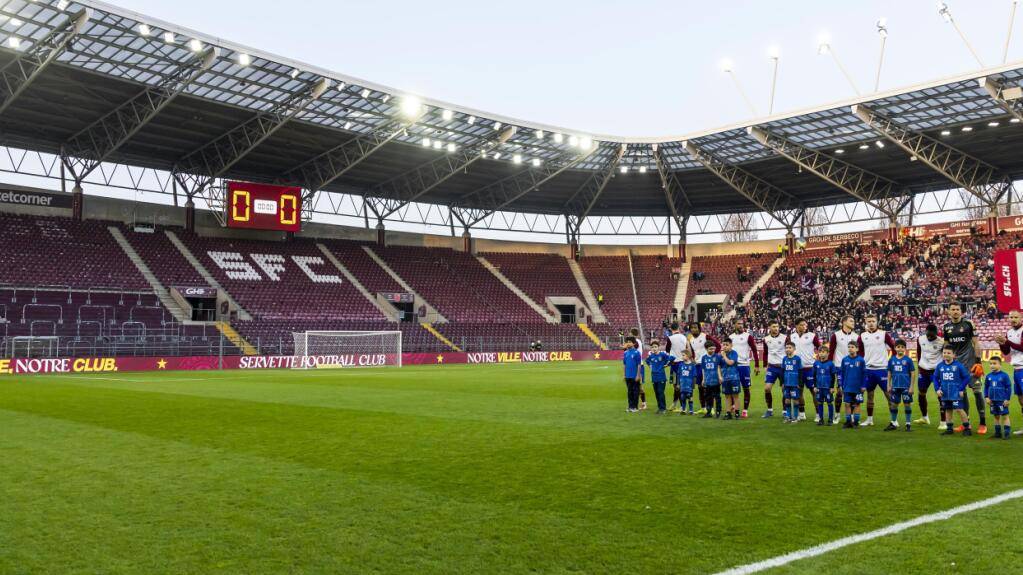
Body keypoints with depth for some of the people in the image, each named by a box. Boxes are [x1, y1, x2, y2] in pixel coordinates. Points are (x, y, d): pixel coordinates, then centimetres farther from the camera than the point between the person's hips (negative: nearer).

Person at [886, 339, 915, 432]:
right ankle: (893, 423, 22)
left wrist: (911, 386, -6)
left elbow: (912, 374, -2)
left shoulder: (908, 360, -5)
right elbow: (889, 373, 9)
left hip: (906, 387, -3)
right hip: (895, 386, 3)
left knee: (907, 404, 3)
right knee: (893, 404, 10)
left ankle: (908, 424, 13)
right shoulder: (891, 360, 3)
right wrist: (889, 386, 7)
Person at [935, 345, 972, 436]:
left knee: (959, 409, -9)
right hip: (945, 394, 5)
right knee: (948, 410, 13)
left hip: (956, 393, -5)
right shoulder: (940, 366, 2)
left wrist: (961, 389, -7)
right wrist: (938, 389, 3)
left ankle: (967, 428, 4)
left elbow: (966, 377, -4)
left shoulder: (958, 365, -9)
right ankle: (949, 429, 22)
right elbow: (935, 378, 12)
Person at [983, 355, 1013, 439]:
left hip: (1002, 401, -5)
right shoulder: (988, 376, 5)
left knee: (1005, 416, -1)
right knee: (996, 417, 13)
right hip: (993, 401, 5)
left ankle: (1007, 433, 4)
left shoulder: (1004, 375, -9)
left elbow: (1009, 387, -6)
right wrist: (986, 397, 3)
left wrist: (1007, 399, -8)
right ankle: (998, 433, 21)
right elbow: (986, 387, 12)